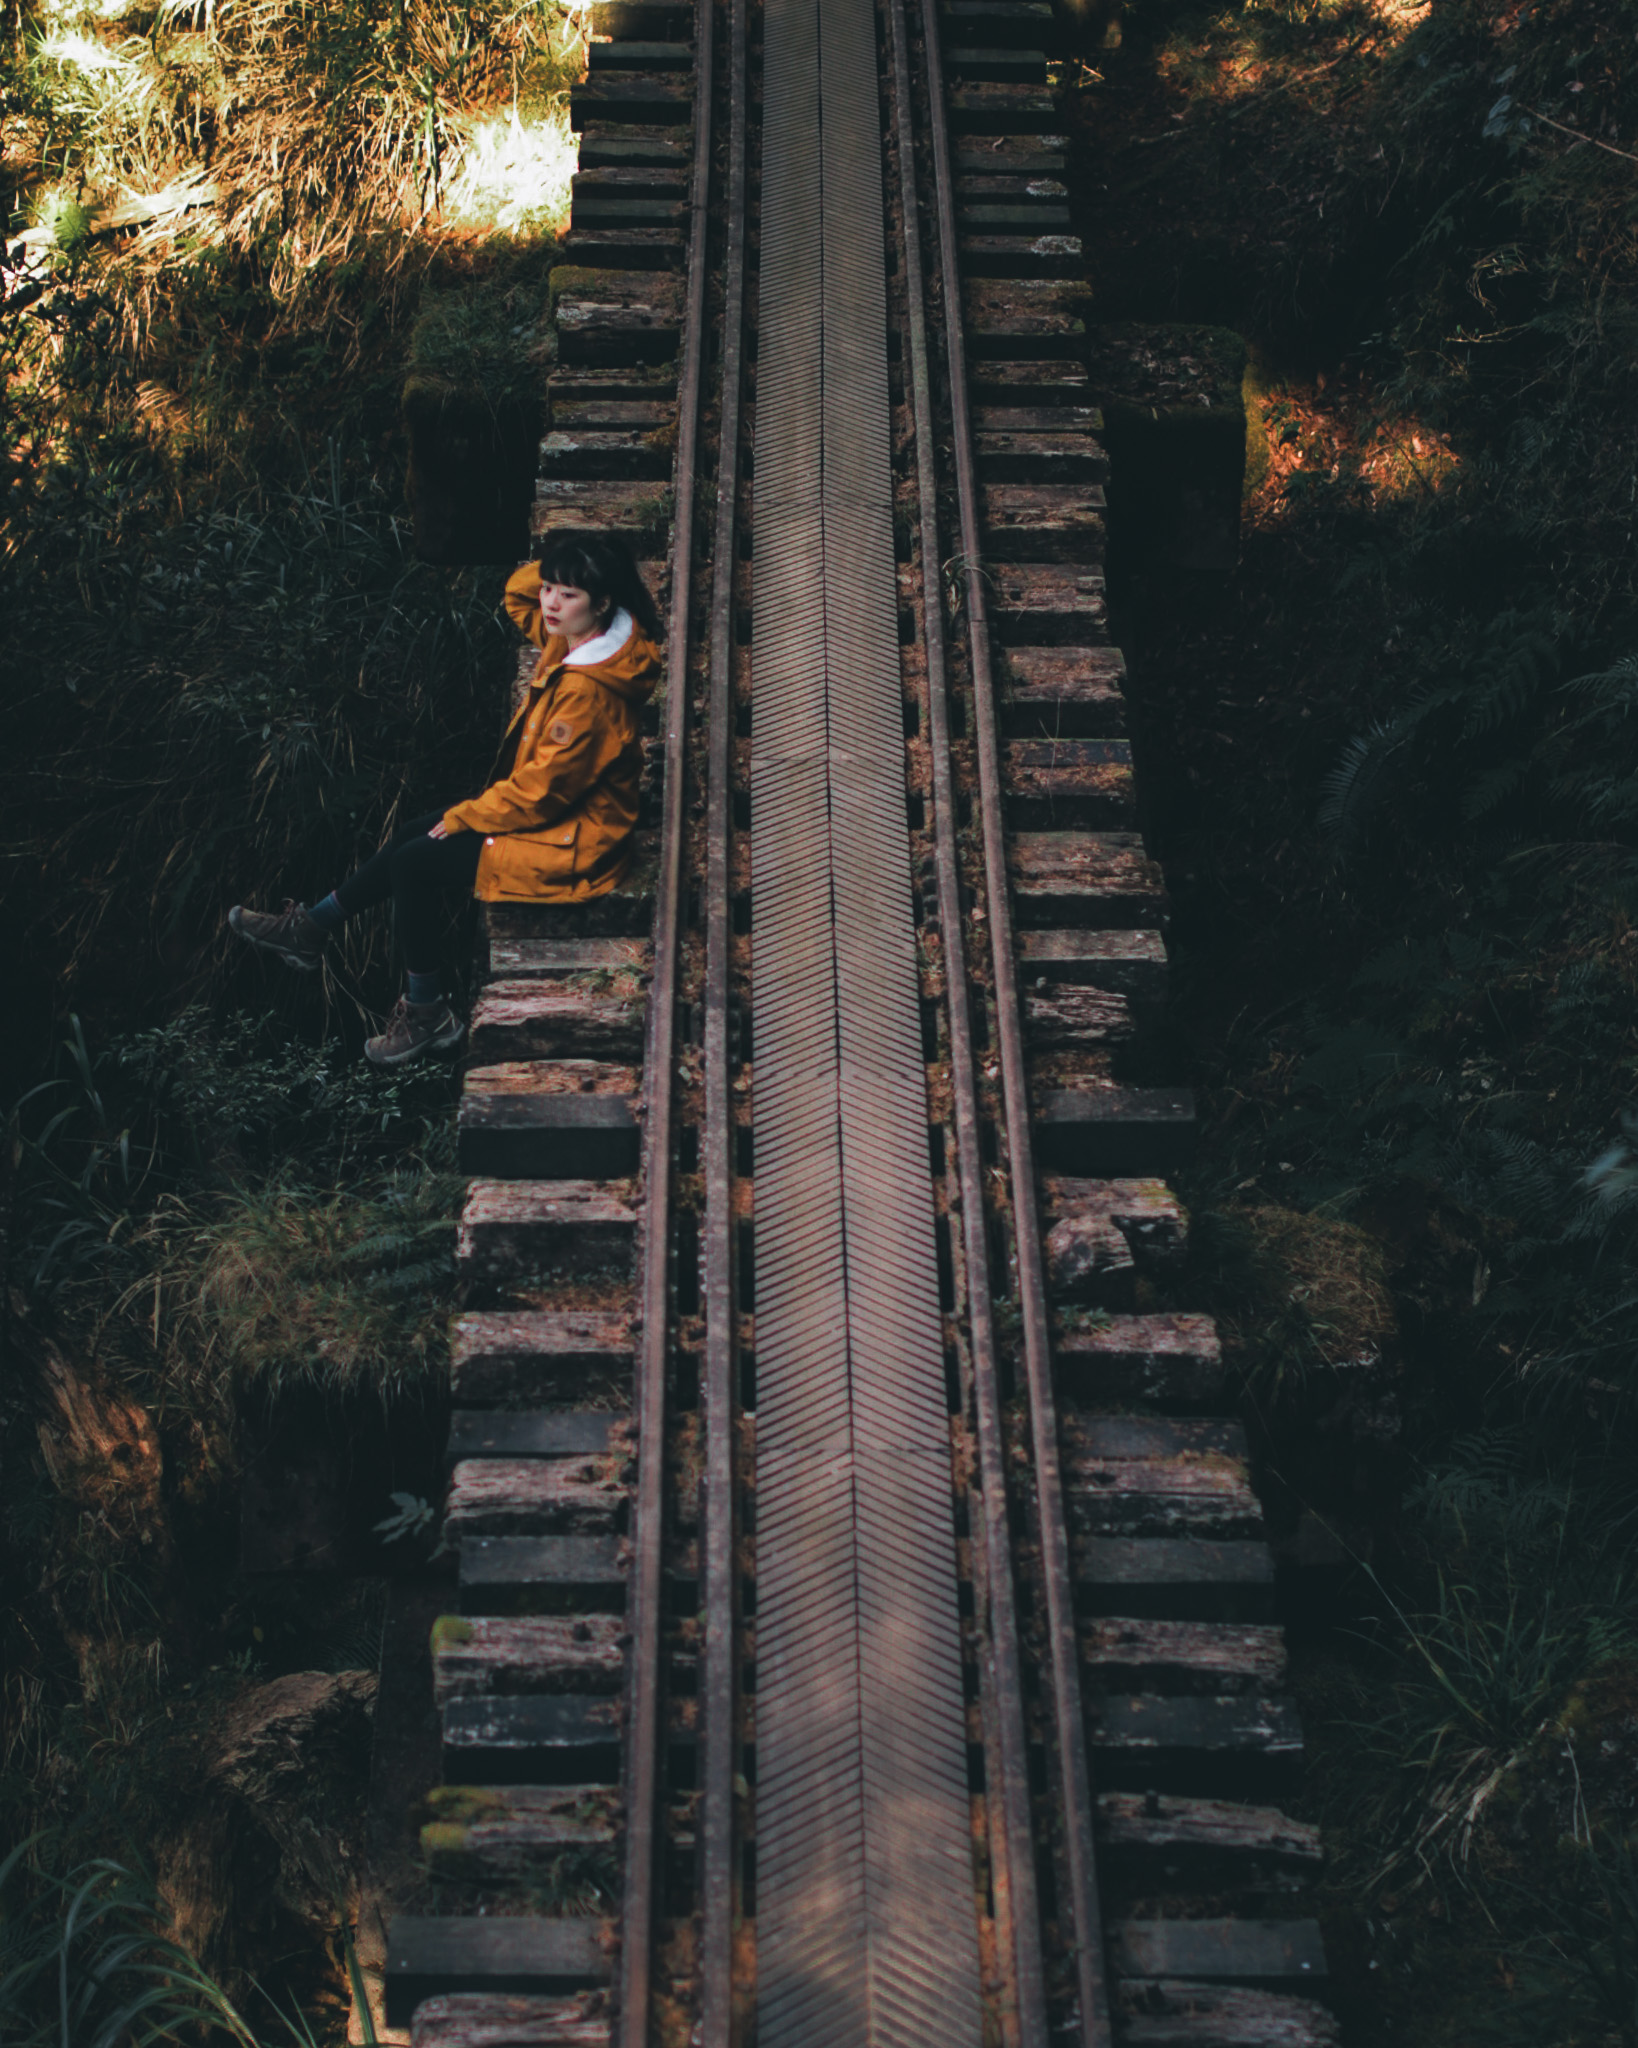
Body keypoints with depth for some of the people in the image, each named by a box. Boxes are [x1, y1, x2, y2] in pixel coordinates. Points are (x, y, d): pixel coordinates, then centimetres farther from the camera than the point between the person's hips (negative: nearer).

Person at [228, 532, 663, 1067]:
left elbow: (539, 791, -26)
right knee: (412, 836, 11)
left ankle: (426, 1014, 5)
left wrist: (463, 817, -11)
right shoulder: (572, 638, -2)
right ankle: (310, 928, 23)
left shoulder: (588, 692, -30)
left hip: (566, 845, -10)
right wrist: (557, 562, -5)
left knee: (414, 862, -8)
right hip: (549, 810, 10)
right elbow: (518, 595, 16)